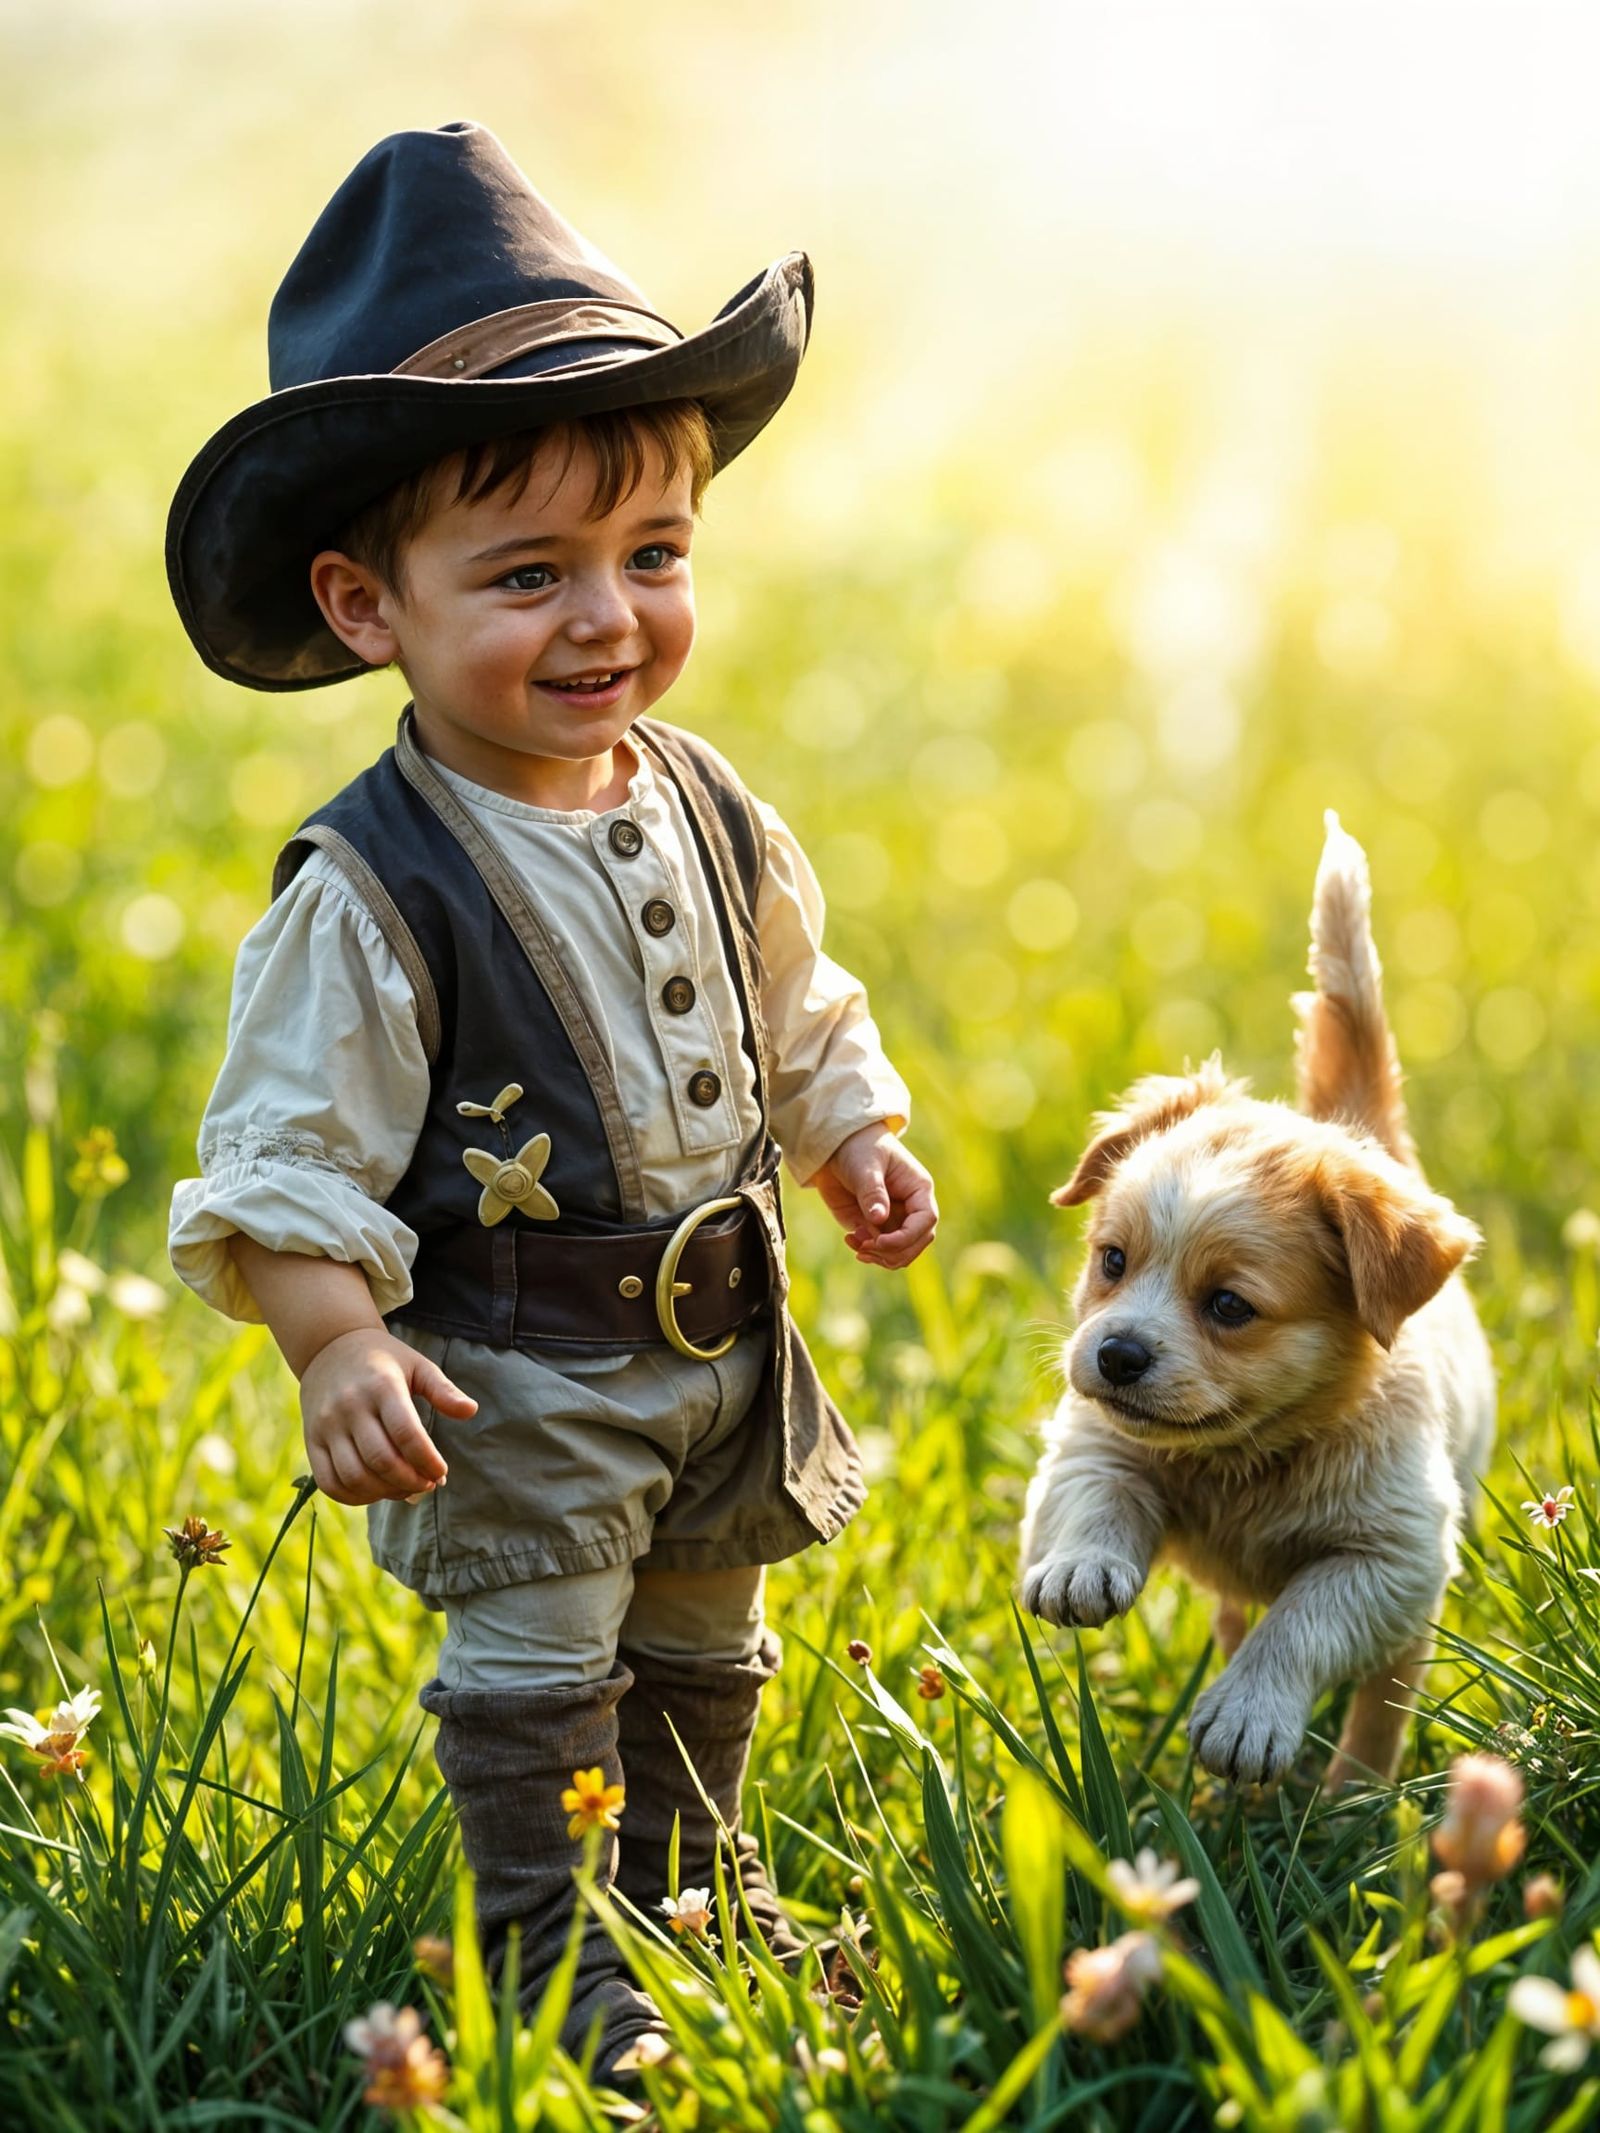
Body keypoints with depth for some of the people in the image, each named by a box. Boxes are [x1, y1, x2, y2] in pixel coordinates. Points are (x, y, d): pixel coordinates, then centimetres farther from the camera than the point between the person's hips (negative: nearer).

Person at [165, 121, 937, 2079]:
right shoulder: (371, 890, -21)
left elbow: (796, 1013, 16)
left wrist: (858, 1137, 5)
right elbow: (286, 1143, -18)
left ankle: (690, 1888, 40)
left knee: (704, 1647, 21)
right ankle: (551, 1946, 16)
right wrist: (336, 1349, -25)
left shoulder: (706, 815, -1)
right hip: (511, 1369, -6)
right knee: (534, 1668, 0)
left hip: (721, 1338, 7)